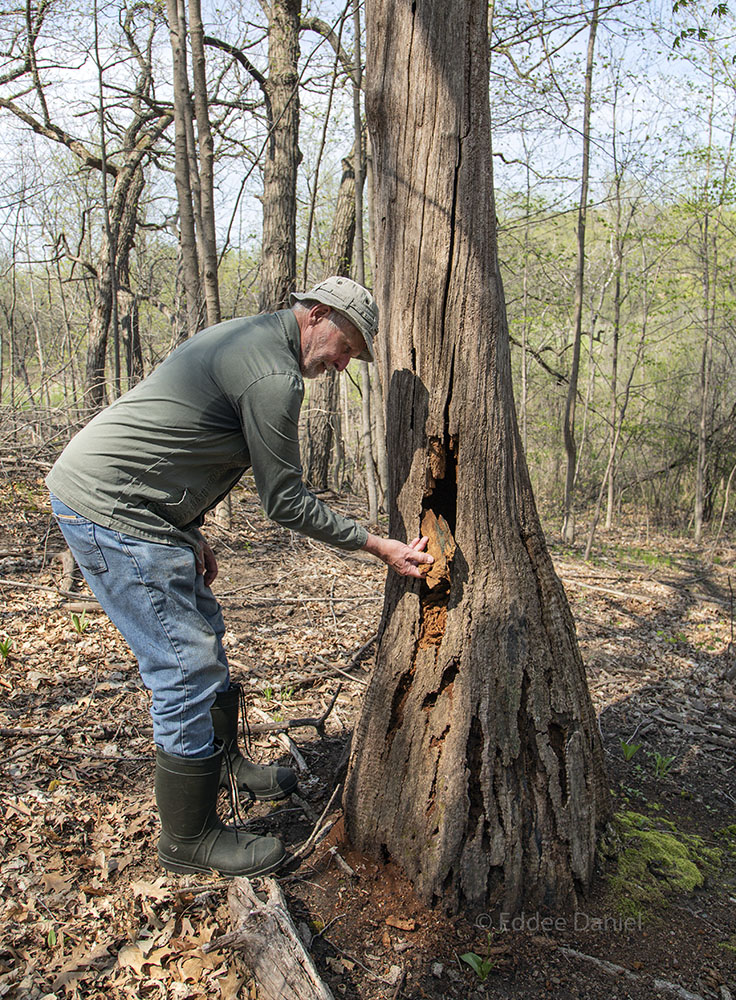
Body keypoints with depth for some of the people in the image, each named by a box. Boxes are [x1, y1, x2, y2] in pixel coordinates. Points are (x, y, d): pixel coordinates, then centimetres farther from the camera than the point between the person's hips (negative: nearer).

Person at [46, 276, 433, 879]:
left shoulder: (246, 338, 15)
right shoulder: (275, 374, -18)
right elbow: (285, 501, -14)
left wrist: (190, 531, 17)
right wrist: (378, 546, -6)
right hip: (114, 513, -11)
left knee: (202, 634, 20)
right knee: (187, 669, -4)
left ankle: (222, 764, 40)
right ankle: (191, 839, 13)